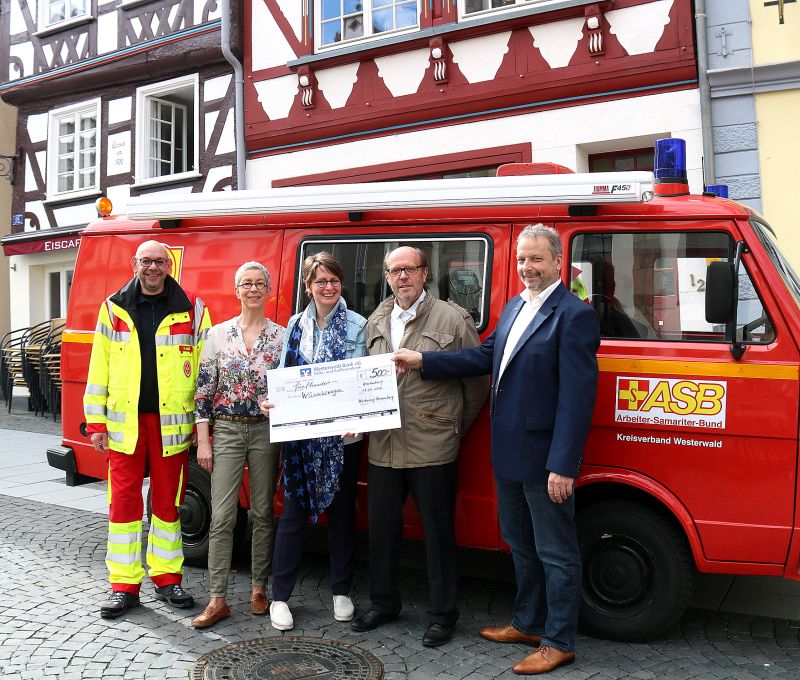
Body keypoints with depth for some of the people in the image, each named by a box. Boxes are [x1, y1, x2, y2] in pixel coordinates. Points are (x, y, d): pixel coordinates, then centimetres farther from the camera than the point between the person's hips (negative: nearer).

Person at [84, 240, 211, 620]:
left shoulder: (192, 310, 4)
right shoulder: (113, 309, 7)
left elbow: (204, 367, 3)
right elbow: (99, 369, 6)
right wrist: (96, 423, 2)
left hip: (171, 422, -1)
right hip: (125, 421, 1)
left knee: (167, 501, 9)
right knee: (124, 501, 4)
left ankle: (166, 578, 23)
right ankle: (124, 586, 16)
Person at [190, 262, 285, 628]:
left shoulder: (281, 336, 3)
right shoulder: (218, 334, 3)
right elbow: (204, 389, 3)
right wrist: (203, 441, -2)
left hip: (266, 431, 0)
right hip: (226, 431, 0)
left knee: (263, 514, 8)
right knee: (222, 518, -1)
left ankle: (259, 589, 22)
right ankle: (217, 600, 7)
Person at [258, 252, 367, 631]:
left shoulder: (357, 325, -1)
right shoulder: (296, 325, 8)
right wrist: (270, 401, -12)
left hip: (342, 434, -1)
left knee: (341, 513, 11)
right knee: (294, 514, 5)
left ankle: (341, 592, 27)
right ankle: (280, 596, 17)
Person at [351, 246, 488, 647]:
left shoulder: (453, 319, -4)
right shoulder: (375, 323, 12)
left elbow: (477, 380, 1)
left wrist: (456, 428, 6)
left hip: (431, 449, -5)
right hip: (382, 448, 5)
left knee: (437, 532, 7)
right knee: (381, 528, 16)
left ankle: (442, 614, 22)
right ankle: (383, 603, 35)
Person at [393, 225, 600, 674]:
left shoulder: (575, 315, -15)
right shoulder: (514, 308, 12)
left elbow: (577, 396, -20)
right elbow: (485, 357, 14)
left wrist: (563, 464, -23)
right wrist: (422, 361, 9)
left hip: (545, 457, -9)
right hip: (509, 453, 9)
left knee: (556, 553, 7)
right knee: (522, 545, 21)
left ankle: (559, 642, 22)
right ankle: (528, 624, 38)